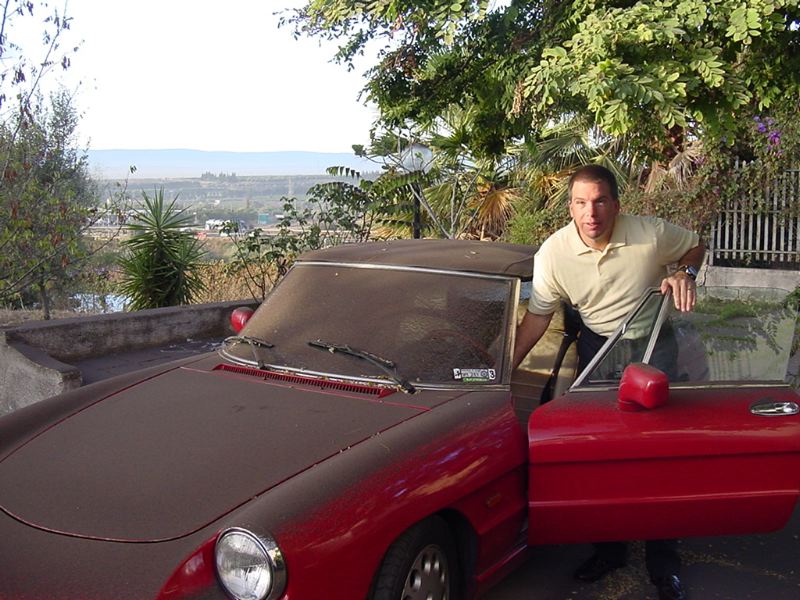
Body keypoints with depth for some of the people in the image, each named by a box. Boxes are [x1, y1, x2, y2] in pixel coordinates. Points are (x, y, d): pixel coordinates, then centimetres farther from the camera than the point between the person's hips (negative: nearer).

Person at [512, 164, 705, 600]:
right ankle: (609, 548, 24)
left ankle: (664, 564, 14)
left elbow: (696, 245, 3)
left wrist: (685, 273, -19)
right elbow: (537, 316, -8)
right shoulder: (554, 253, -15)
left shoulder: (652, 233, -18)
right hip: (597, 345, 2)